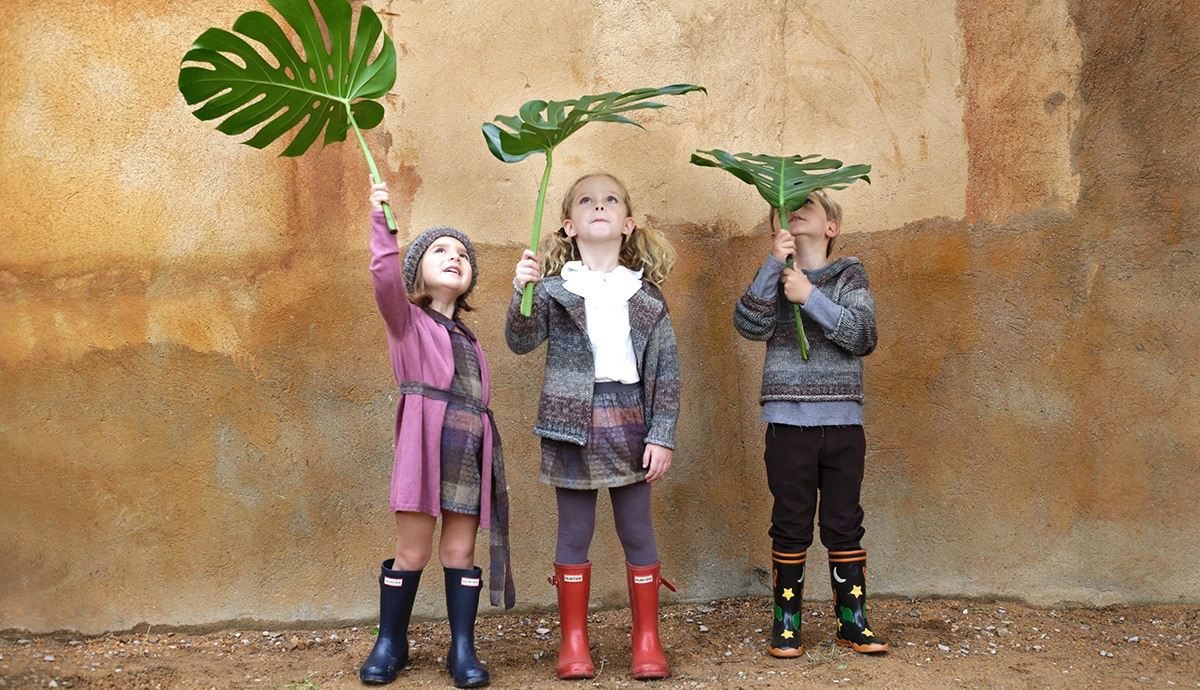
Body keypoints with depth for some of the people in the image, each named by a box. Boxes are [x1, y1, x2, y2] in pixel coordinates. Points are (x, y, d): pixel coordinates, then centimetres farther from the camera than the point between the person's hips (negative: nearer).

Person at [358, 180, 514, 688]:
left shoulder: (467, 337, 22)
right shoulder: (407, 320, 7)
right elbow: (386, 277, -13)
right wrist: (381, 221, -19)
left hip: (470, 455, 4)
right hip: (425, 447, -4)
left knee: (460, 553, 5)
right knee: (411, 553, 0)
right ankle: (390, 646, 14)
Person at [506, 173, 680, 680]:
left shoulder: (646, 294, 5)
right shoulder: (554, 287, 2)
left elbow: (666, 370, 3)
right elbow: (520, 341, -10)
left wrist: (662, 436, -4)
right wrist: (523, 293, -27)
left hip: (629, 422, 1)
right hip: (572, 423, -1)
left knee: (637, 531, 7)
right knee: (574, 531, 7)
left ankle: (647, 641, 18)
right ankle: (573, 642, 17)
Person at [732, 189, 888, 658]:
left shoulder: (849, 276, 6)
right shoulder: (774, 277, 8)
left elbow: (864, 336, -9)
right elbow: (751, 325, -12)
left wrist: (811, 297, -16)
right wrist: (774, 265, -19)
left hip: (843, 424, 0)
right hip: (789, 424, 0)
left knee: (844, 526, 7)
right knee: (791, 527, 5)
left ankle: (852, 622, 16)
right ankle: (786, 624, 15)